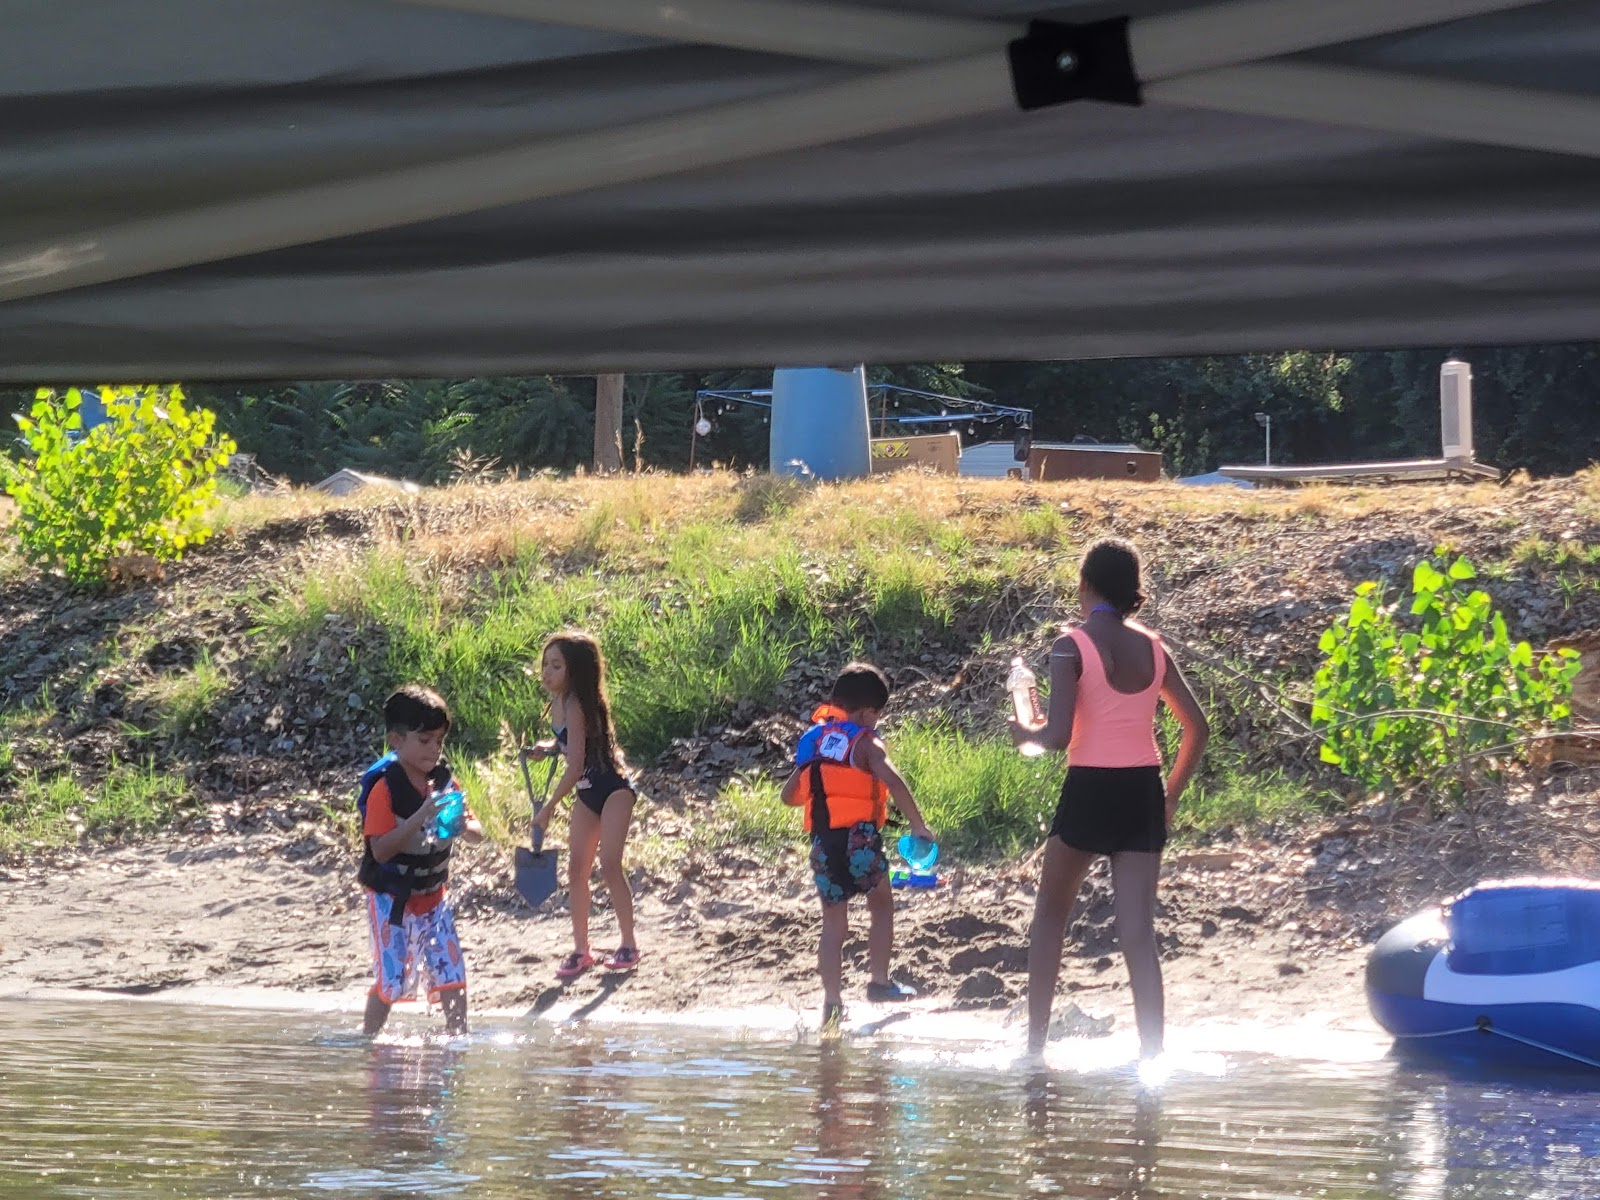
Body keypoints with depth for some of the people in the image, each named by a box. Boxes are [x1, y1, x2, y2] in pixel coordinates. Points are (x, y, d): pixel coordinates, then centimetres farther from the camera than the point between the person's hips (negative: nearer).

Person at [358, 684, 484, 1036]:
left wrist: (464, 827, -21)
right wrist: (421, 817, -34)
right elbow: (380, 849, -25)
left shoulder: (444, 781, 2)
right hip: (392, 898, -5)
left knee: (451, 973, 1)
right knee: (392, 979, -4)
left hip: (432, 895, 5)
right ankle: (369, 1040, 11)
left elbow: (477, 834, 4)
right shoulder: (385, 788, -17)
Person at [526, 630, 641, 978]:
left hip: (614, 789, -9)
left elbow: (575, 766, -28)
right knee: (577, 869, 6)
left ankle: (629, 945, -2)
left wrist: (549, 808, -24)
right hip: (587, 794, 9)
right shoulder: (559, 702, 1)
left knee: (609, 864, -13)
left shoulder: (576, 706, -25)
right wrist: (546, 749, -4)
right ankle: (580, 950, 13)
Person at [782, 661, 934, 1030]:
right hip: (860, 836, -4)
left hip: (823, 842, 5)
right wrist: (917, 824, -16)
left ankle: (832, 1003, 4)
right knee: (881, 905, 19)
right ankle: (880, 982, 17)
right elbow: (892, 781, -20)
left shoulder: (813, 739, 14)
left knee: (833, 924, 10)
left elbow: (789, 794, 17)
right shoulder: (865, 742, -4)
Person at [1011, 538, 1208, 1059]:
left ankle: (1035, 1045, 18)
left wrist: (1026, 731, 3)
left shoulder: (1072, 647, -9)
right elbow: (1197, 728, 7)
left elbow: (1058, 735, -18)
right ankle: (1151, 1057, -6)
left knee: (1050, 916, 17)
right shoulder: (1152, 648, 5)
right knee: (1138, 933, 2)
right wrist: (1172, 793, 17)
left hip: (1089, 791, -3)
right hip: (1143, 792, 3)